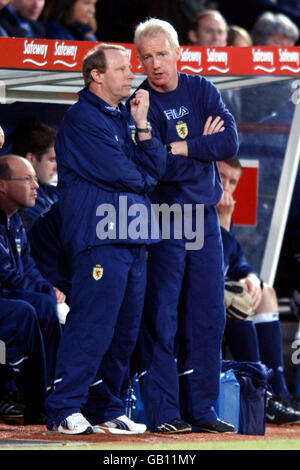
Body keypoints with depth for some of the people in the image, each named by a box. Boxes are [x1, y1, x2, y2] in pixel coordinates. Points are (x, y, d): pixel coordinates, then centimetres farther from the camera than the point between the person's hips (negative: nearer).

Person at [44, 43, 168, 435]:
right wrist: (143, 180, 6)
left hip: (133, 238, 8)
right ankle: (65, 409, -11)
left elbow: (155, 169, 11)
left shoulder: (125, 118, 20)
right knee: (92, 326, -13)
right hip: (99, 237, -8)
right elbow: (116, 172, -13)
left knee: (125, 330, 8)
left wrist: (142, 126, 0)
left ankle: (107, 410, 14)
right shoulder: (82, 119, -6)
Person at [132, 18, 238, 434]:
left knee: (208, 317, 5)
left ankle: (201, 408, 11)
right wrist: (202, 146, -10)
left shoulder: (201, 91, 8)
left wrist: (177, 147, -12)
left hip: (204, 218, 5)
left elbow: (230, 141, -6)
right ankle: (163, 411, -3)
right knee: (159, 317, -6)